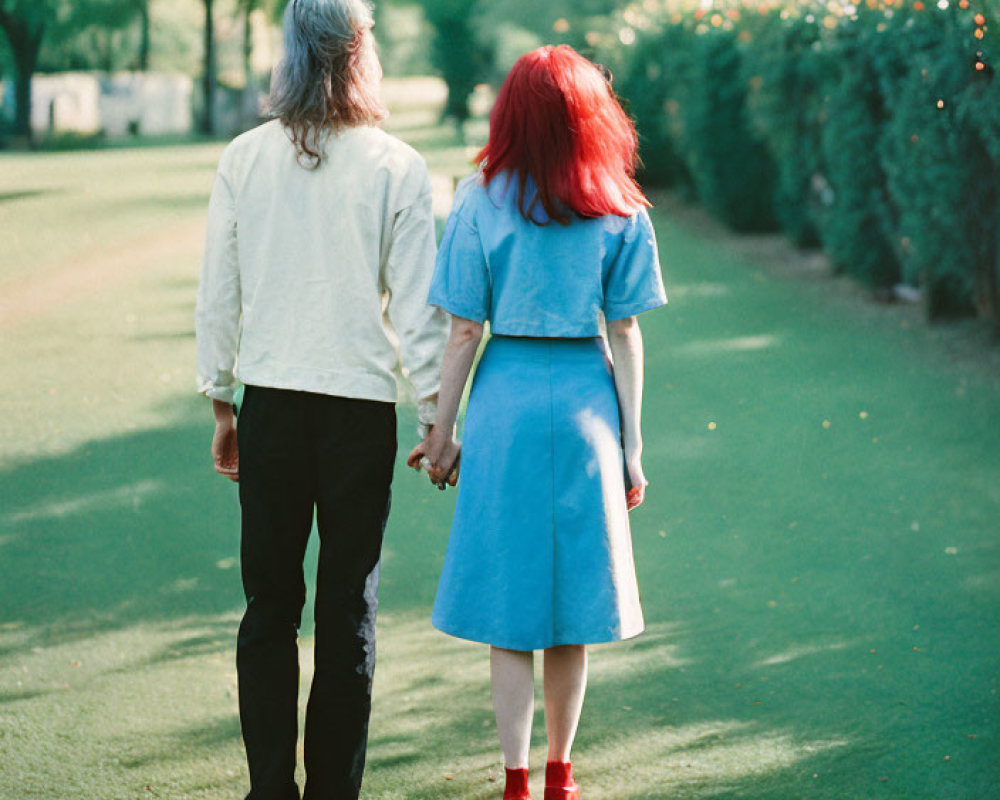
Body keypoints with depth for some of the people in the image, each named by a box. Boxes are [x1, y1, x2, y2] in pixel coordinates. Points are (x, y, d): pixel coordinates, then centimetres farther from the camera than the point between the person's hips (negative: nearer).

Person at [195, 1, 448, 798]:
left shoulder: (245, 159, -1)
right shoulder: (396, 166, -7)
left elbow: (218, 294, 4)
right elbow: (418, 305, -5)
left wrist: (221, 404, 14)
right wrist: (438, 419, 3)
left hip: (269, 403, 2)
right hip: (361, 404, -2)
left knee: (269, 604, 10)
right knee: (348, 609, 7)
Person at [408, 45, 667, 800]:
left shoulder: (482, 203, -4)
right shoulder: (619, 212, 0)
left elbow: (465, 332, -4)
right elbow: (625, 334, 0)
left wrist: (442, 430, 5)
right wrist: (631, 443, 6)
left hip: (505, 401, -1)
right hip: (584, 401, 1)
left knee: (509, 604, 6)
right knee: (573, 600, 13)